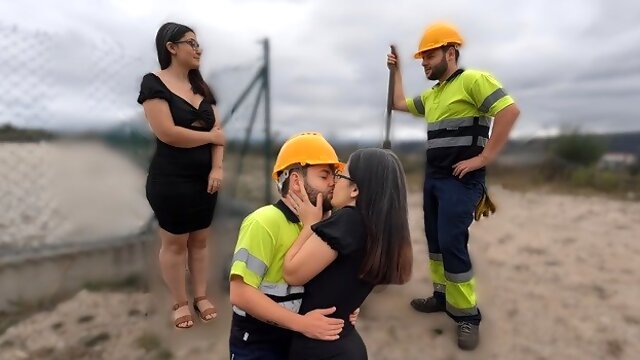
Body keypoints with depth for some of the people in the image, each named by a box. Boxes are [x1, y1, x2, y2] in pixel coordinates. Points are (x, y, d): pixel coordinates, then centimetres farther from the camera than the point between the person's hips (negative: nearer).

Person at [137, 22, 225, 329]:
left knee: (200, 239, 13)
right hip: (170, 180, -5)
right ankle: (180, 303, 23)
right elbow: (168, 133, -19)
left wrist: (217, 168, -11)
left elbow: (217, 129, 3)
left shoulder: (201, 87, 11)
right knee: (175, 243, 7)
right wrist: (212, 136, -8)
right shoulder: (154, 83, -8)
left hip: (205, 178, 6)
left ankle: (201, 296, 28)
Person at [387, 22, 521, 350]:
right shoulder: (431, 95, 16)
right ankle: (442, 295, 29)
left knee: (451, 243, -10)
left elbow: (510, 110, -20)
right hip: (433, 177, 9)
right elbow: (399, 104, 30)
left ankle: (467, 315, 6)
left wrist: (484, 158, -21)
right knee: (435, 240, 13)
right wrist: (396, 71, 22)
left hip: (460, 180, -9)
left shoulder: (473, 80, -9)